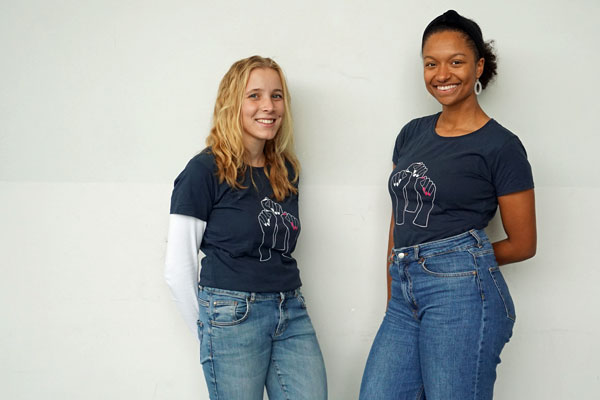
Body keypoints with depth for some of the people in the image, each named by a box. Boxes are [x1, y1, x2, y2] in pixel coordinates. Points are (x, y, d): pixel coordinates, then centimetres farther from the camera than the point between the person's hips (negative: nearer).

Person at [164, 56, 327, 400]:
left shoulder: (286, 170, 10)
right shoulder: (206, 170, -8)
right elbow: (178, 268, -6)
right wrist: (208, 328, 1)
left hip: (292, 313, 6)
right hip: (233, 317, -5)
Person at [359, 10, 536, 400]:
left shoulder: (501, 145, -4)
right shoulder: (412, 134, 13)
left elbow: (523, 244, 0)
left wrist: (463, 259, 5)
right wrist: (392, 294, 14)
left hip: (462, 293, -6)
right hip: (405, 294, 6)